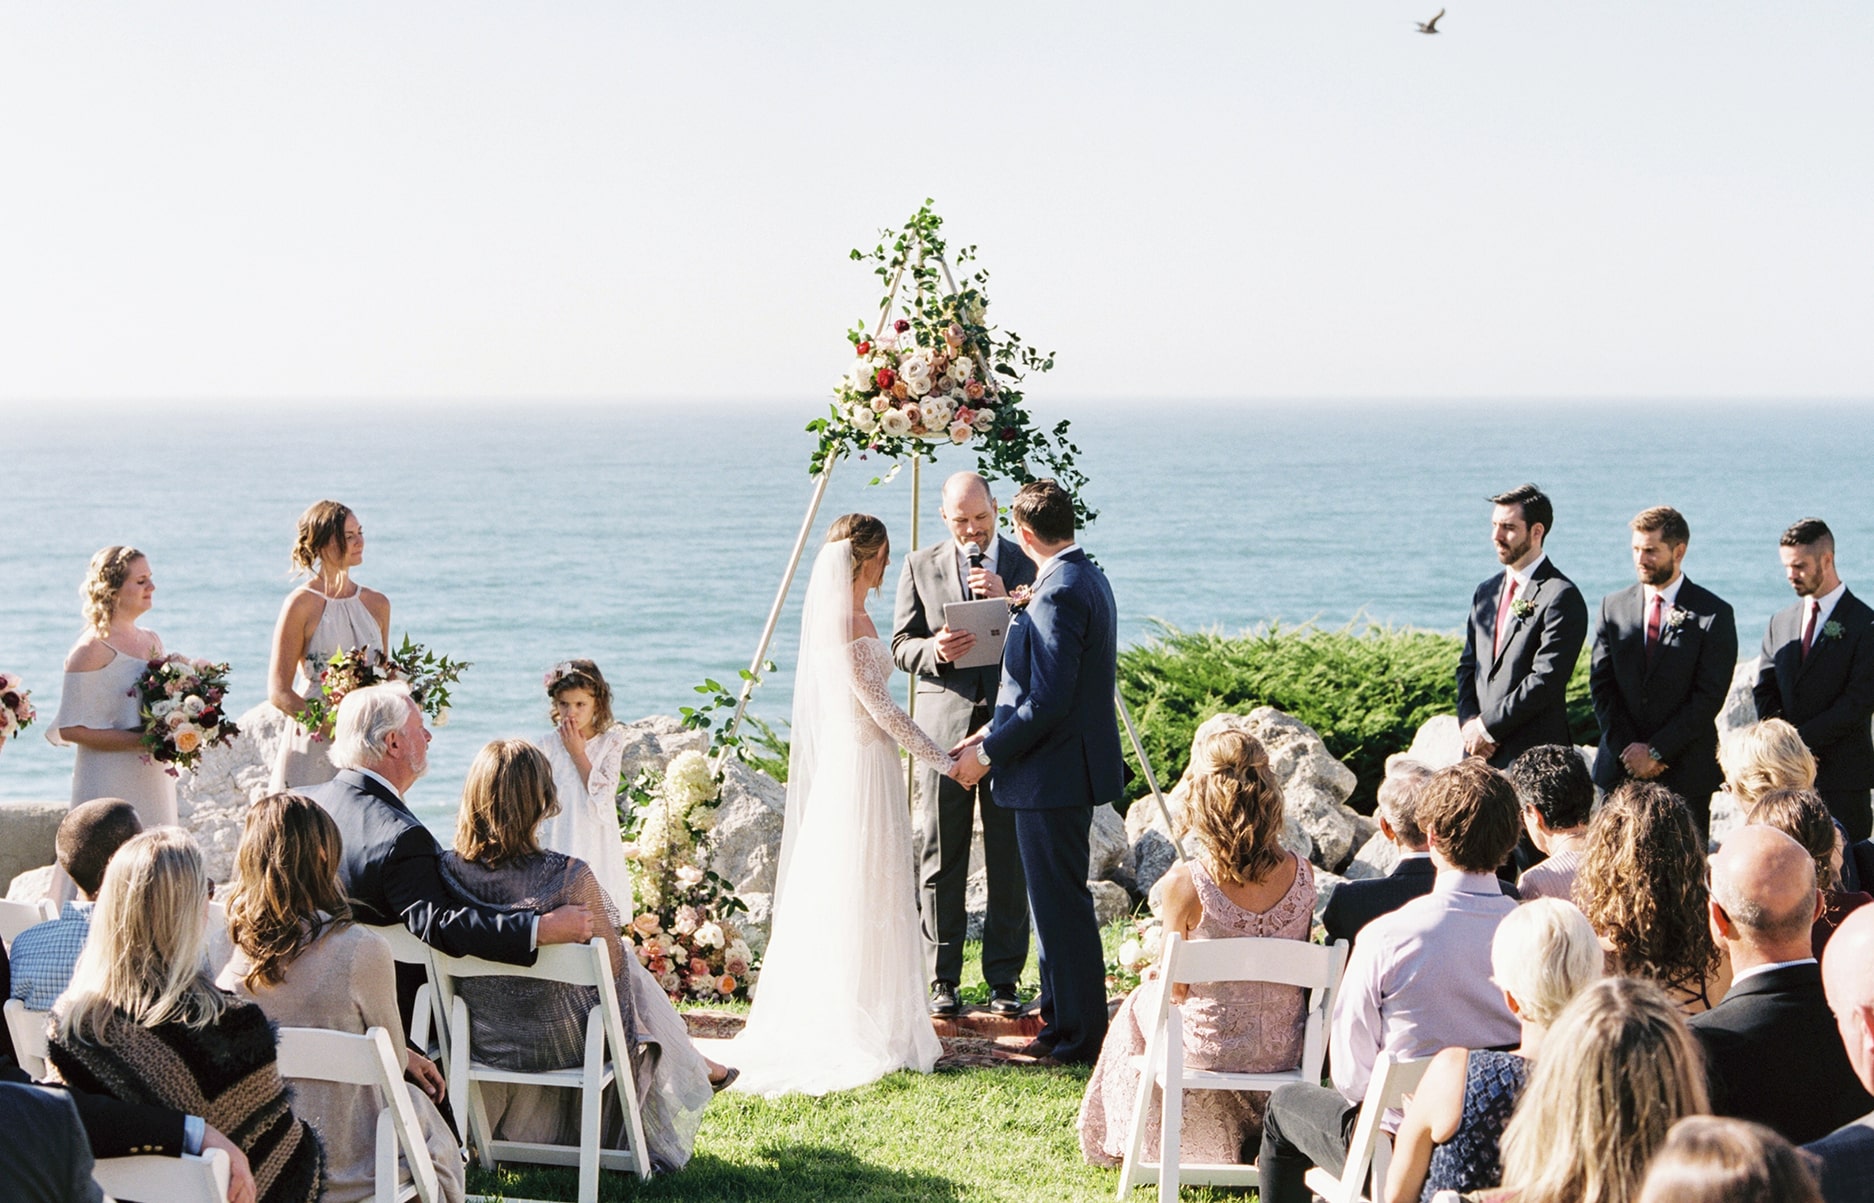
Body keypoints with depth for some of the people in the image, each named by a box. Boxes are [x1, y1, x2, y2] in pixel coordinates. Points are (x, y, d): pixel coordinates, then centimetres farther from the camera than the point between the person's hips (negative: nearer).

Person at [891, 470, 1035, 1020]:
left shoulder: (1025, 564, 6)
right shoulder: (920, 566, 9)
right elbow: (900, 646, 7)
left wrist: (1006, 600, -14)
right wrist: (936, 651, -14)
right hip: (944, 723, 1)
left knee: (1009, 860, 1)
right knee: (940, 858, 2)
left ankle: (1004, 980, 9)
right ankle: (943, 980, 10)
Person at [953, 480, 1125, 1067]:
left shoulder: (1059, 593, -21)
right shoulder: (1089, 578, 12)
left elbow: (1049, 701, -25)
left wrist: (989, 753, -15)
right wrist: (998, 730, 16)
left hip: (1053, 771, -11)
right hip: (1074, 763, 11)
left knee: (1061, 903, -2)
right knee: (1058, 900, 19)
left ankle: (1078, 1035, 5)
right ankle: (1061, 1014, 29)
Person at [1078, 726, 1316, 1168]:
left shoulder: (1186, 884, -25)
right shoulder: (1301, 875, -13)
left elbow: (1176, 986, -13)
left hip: (1209, 1049, -3)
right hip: (1283, 1050, 3)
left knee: (1140, 1004, 32)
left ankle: (1131, 1143, 50)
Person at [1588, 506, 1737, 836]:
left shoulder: (1714, 614, -2)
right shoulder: (1613, 606, 10)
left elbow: (1709, 696, -7)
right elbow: (1600, 684, 7)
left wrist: (1655, 750, -12)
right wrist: (1627, 748, -6)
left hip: (1685, 771, -3)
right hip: (1619, 768, 3)